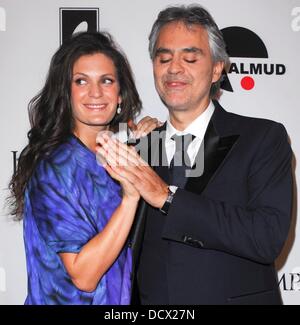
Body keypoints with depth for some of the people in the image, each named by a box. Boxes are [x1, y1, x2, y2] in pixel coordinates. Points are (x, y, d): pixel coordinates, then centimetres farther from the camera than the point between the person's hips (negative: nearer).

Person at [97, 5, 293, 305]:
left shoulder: (264, 138, -10)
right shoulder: (139, 149, -1)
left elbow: (270, 236, -22)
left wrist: (168, 196, -24)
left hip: (235, 297, -2)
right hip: (150, 301, 3)